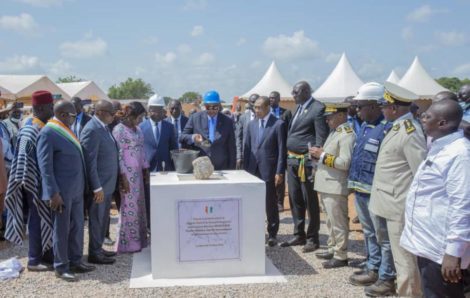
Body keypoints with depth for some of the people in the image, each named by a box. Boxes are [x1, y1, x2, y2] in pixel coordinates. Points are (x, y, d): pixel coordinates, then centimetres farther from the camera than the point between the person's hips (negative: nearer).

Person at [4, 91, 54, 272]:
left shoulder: (44, 127, 8)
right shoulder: (31, 130, -18)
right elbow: (24, 159, -21)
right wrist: (29, 185, -20)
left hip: (46, 181, 9)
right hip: (36, 183, -9)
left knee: (47, 218, 15)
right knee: (38, 219, 0)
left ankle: (46, 254, 26)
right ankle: (34, 260, 11)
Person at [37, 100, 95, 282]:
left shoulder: (66, 131, 13)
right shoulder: (48, 133, -13)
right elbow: (45, 166, -16)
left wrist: (81, 185, 15)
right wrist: (54, 193, -19)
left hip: (76, 189, 8)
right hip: (62, 191, -8)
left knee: (77, 227, 13)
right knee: (61, 229, 3)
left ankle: (75, 261, 25)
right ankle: (61, 267, 15)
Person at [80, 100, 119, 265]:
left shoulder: (104, 127, 10)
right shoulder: (92, 130, -18)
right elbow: (90, 161, -21)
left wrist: (105, 185, 14)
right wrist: (97, 187, -21)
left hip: (107, 183, 9)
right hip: (99, 185, -9)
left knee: (103, 219, 17)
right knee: (96, 219, 4)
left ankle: (98, 248, 30)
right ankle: (94, 254, 16)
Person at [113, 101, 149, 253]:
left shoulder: (137, 129, 11)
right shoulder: (119, 130, -13)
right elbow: (118, 155, -15)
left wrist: (145, 169, 11)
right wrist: (123, 177, -18)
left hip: (138, 172, 8)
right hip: (127, 173, -8)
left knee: (139, 205, 13)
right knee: (129, 206, -1)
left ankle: (138, 239, 24)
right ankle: (127, 243, 10)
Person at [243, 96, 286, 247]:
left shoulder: (278, 124, -5)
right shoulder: (251, 124, 11)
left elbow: (281, 150, -7)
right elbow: (247, 147, 12)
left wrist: (279, 172, -11)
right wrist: (245, 168, 6)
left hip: (269, 170, -4)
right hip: (253, 169, 4)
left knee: (271, 204, 4)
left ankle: (272, 235, 16)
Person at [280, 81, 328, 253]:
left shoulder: (318, 109, -11)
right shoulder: (298, 108, 14)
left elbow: (321, 138, -14)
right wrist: (288, 157, 11)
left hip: (306, 161, -8)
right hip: (292, 159, 8)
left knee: (310, 201, 3)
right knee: (295, 199, 15)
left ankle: (312, 239, 16)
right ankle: (299, 235, 28)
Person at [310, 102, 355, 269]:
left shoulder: (347, 135, -16)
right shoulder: (334, 132, 15)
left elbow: (345, 163, -23)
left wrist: (323, 155, -18)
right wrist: (318, 154, 3)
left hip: (336, 187, -10)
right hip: (327, 185, 10)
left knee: (338, 223, 0)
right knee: (331, 221, 18)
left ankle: (341, 256, 9)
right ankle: (332, 249, 30)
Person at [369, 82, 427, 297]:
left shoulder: (410, 132, -19)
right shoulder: (398, 126, 10)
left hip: (399, 205, -10)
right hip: (392, 203, 10)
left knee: (404, 257, 2)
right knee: (401, 256, 19)